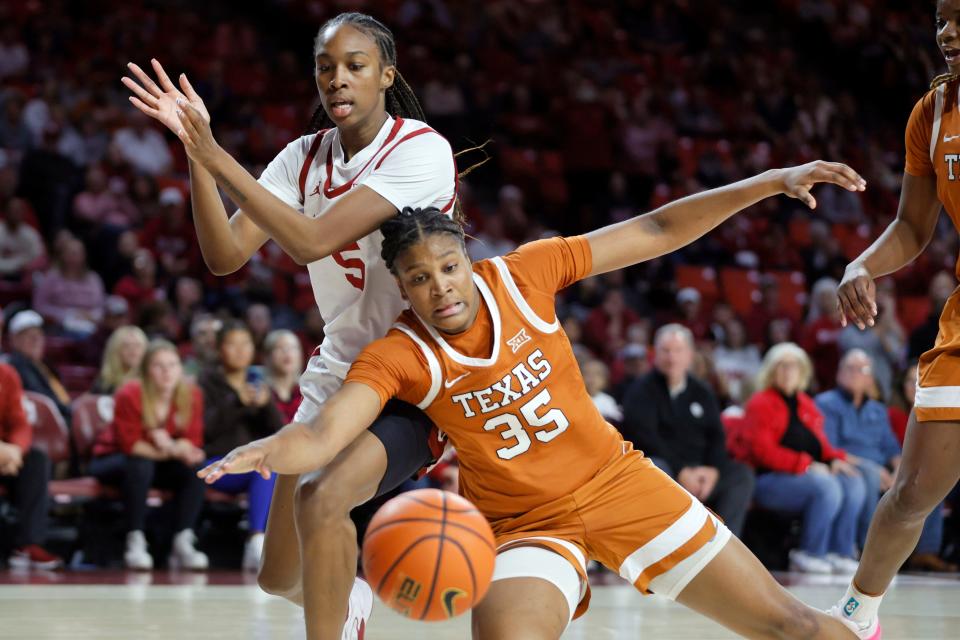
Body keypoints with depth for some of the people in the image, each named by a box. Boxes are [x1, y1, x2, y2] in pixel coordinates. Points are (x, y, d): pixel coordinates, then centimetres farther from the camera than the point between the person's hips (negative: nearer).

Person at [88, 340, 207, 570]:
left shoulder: (191, 395, -10)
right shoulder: (130, 395, -23)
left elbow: (193, 443, -11)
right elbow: (130, 445, -26)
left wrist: (171, 445, -34)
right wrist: (172, 452, -33)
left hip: (160, 463, 4)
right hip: (112, 460, -4)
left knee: (194, 467, -23)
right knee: (140, 465, -37)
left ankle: (183, 543, -23)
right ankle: (135, 542, -32)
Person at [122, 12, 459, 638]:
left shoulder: (422, 151, -18)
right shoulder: (306, 157, 2)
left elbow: (312, 242, -28)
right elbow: (225, 256, -8)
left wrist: (216, 157, -27)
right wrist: (195, 149, -18)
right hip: (339, 373, 7)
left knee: (322, 497, -33)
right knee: (281, 577, 11)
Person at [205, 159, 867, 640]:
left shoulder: (521, 276, -11)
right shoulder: (397, 356, -15)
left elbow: (654, 232, -6)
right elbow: (323, 434, -30)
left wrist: (770, 183, -9)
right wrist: (264, 452, -53)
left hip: (615, 480, 2)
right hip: (523, 525, -2)